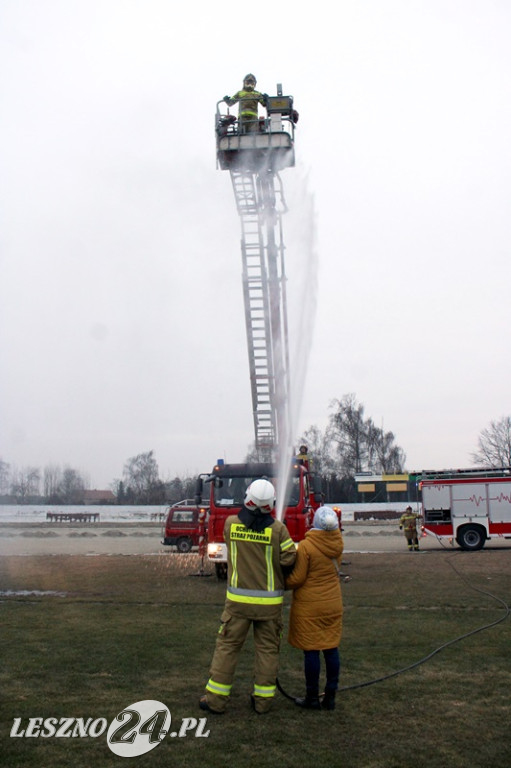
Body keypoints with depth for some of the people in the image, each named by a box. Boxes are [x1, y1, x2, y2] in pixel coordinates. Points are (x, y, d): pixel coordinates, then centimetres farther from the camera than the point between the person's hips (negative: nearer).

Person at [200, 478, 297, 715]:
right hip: (269, 601, -1)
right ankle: (263, 700, 18)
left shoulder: (230, 524, -6)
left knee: (227, 646, 9)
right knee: (267, 649, 11)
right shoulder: (278, 529, -11)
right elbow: (289, 560, -10)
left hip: (238, 599, 1)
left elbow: (233, 550, 7)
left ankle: (216, 699, 14)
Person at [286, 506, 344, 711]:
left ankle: (312, 698, 13)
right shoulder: (337, 544, -2)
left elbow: (297, 578, -13)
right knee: (331, 649, 10)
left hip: (309, 605, -5)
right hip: (333, 603, 5)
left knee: (311, 651, 4)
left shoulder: (306, 546, -17)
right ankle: (330, 697, 18)